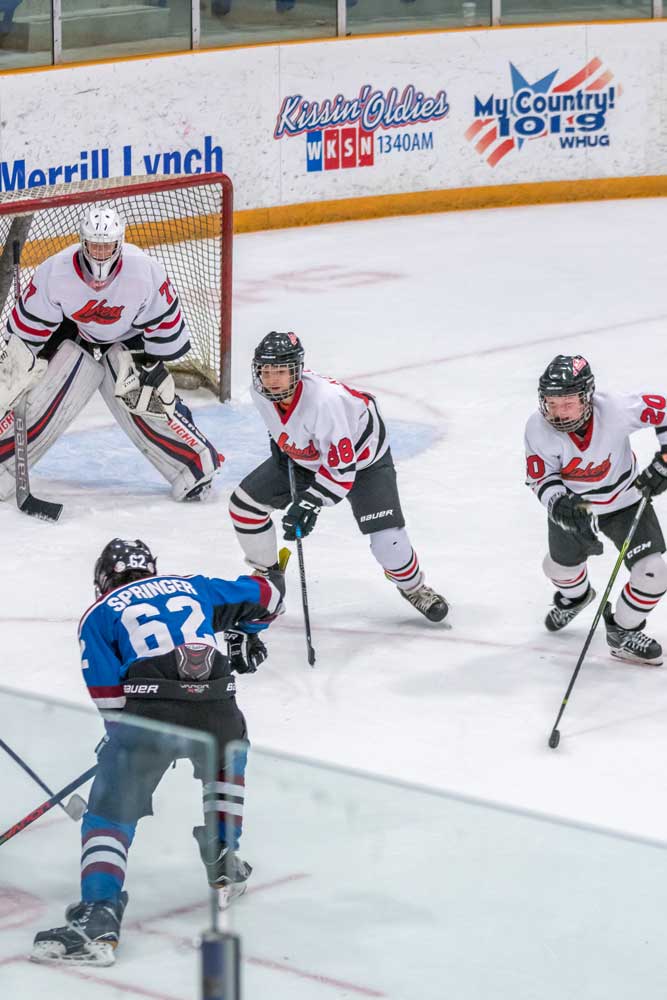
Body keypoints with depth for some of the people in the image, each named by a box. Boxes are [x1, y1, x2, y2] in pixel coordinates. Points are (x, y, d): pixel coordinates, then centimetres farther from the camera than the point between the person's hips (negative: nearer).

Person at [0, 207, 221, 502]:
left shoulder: (145, 271, -29)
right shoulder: (54, 273, -27)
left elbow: (165, 324, -15)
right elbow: (27, 327, -15)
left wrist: (156, 367, -9)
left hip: (128, 340, 0)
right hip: (73, 335, 0)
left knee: (149, 405, -13)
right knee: (41, 406, -10)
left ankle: (198, 464, 2)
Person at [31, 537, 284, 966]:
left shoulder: (99, 615, 18)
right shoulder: (193, 587, 27)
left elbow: (108, 693, 8)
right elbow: (266, 595, 35)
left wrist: (121, 735, 23)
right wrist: (245, 633, 53)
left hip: (149, 718, -3)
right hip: (216, 711, 3)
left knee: (110, 815, 5)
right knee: (229, 756, 37)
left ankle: (98, 918, -14)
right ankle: (223, 865, 33)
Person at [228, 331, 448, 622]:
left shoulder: (325, 400, -43)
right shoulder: (260, 391, -22)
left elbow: (342, 469, -38)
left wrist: (310, 503, -42)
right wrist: (279, 443, 4)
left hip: (363, 456, -6)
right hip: (303, 455, 6)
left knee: (386, 538, -17)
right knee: (244, 503, -1)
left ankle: (413, 587, 16)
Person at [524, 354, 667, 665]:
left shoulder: (614, 410, -34)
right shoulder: (538, 429, -28)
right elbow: (541, 477, -17)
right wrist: (559, 504, -37)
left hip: (624, 500, -2)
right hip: (573, 503, 2)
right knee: (559, 566, 22)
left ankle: (622, 631, 13)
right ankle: (575, 596, 60)